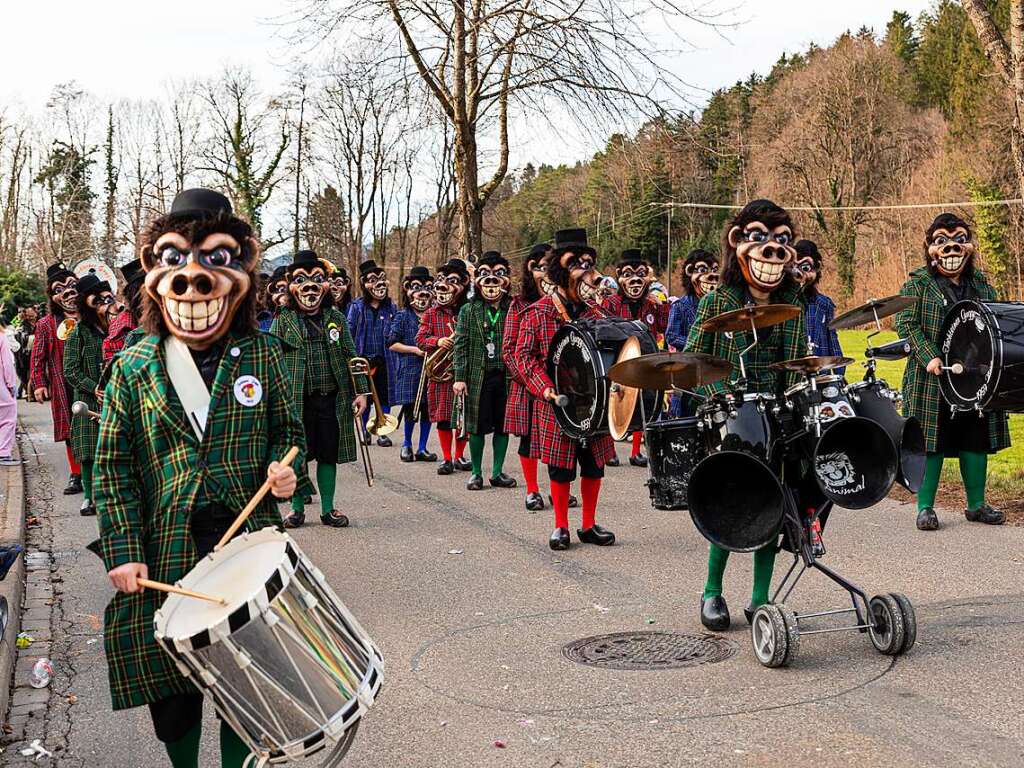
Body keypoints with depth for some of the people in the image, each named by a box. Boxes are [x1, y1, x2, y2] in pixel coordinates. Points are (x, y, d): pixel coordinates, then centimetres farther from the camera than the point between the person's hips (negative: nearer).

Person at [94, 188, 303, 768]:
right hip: (166, 551, 0)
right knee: (169, 682, 8)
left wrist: (281, 465, -9)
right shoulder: (133, 366, 0)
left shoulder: (261, 355, 2)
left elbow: (286, 427, 14)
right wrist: (124, 551, -7)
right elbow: (113, 464, 1)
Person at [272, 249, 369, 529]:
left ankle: (328, 509, 17)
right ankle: (297, 508, 18)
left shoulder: (335, 318, 9)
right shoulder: (284, 320, 2)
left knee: (329, 454, 7)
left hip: (332, 398, 2)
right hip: (297, 400, -2)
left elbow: (351, 357, 10)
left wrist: (360, 391, 3)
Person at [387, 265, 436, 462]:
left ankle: (422, 448, 15)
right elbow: (392, 343, -2)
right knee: (411, 410, -3)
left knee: (428, 410, 4)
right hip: (409, 370, -3)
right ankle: (407, 444, 20)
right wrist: (415, 349, -11)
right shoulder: (402, 317, 1)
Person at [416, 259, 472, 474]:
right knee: (443, 416, 2)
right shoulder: (432, 313, 6)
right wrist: (437, 341, -17)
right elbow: (420, 339, 1)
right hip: (440, 372, -1)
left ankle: (459, 456, 19)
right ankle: (447, 458, 12)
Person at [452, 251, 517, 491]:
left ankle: (497, 472, 19)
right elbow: (460, 345, 1)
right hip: (479, 376, -1)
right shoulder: (468, 311, 4)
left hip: (506, 377, 1)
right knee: (477, 426, 4)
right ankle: (476, 473, 16)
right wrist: (459, 377, -7)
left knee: (503, 426, 7)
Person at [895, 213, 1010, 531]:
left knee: (976, 439, 9)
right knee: (932, 440, -3)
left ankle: (976, 504, 20)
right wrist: (929, 357, -20)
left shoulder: (981, 283, 14)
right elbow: (905, 323, -9)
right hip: (932, 379, -5)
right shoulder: (918, 283, -1)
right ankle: (925, 507, 5)